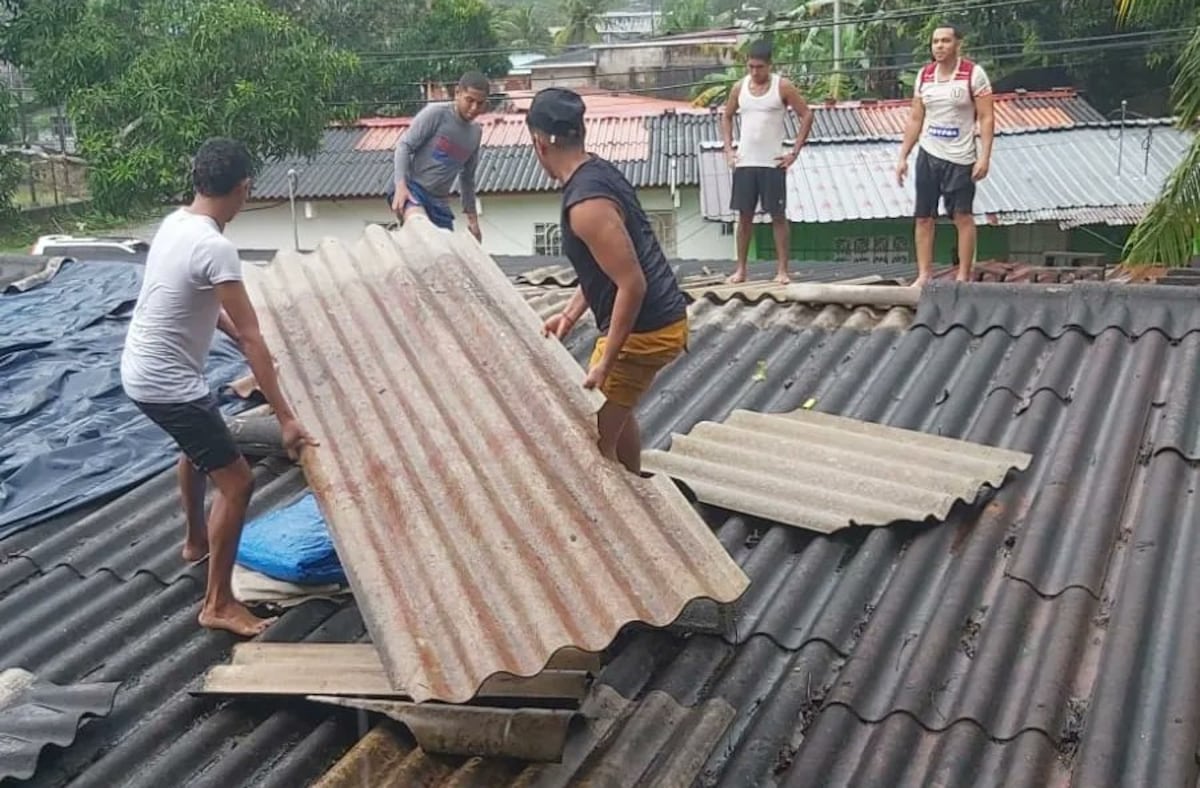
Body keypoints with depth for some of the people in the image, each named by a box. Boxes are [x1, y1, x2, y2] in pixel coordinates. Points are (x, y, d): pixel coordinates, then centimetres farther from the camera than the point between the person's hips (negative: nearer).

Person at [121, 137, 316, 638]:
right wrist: (285, 418, -24)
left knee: (197, 446, 34)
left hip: (142, 370, 10)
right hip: (166, 384, -10)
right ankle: (218, 604, 6)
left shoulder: (176, 223, 3)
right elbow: (252, 338, -26)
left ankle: (196, 541, 54)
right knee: (237, 481, -3)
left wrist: (238, 338, 23)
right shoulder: (215, 249, -26)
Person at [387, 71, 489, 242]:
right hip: (411, 187, -7)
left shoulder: (476, 133, 15)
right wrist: (401, 185, -22)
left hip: (439, 201, 7)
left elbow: (467, 178, 24)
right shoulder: (436, 113, -5)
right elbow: (404, 146, -8)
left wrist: (472, 218, 23)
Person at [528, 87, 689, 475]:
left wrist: (605, 363, -22)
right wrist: (570, 314, 15)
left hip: (643, 330, -10)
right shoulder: (600, 172, 6)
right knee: (616, 408, 30)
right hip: (658, 318, 10)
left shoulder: (585, 203, -25)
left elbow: (632, 284, -27)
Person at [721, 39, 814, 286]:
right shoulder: (739, 88, 6)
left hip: (773, 163, -3)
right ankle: (741, 270, 13)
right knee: (744, 215, 6)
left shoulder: (782, 86, -5)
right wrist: (728, 149, 8)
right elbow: (727, 117, 20)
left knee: (778, 216, -1)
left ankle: (782, 270, 2)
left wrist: (794, 152, -9)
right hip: (744, 162, 4)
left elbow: (806, 115, -4)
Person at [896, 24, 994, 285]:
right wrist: (903, 157, 7)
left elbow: (986, 118, -8)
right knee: (923, 217, 3)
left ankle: (964, 277, 4)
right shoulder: (924, 75, 8)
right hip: (928, 155, 5)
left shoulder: (973, 73, -6)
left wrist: (984, 157, -16)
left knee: (963, 216, -2)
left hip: (960, 158, -4)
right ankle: (924, 275, 9)